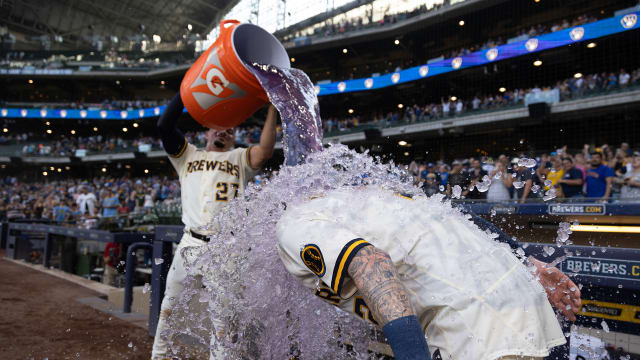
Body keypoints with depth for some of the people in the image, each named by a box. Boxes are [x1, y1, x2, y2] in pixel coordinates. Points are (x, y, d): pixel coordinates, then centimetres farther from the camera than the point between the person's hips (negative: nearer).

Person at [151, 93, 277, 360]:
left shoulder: (239, 158, 16)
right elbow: (164, 126, 7)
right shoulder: (189, 155, 19)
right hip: (191, 244, 2)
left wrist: (272, 110, -8)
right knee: (169, 309, 11)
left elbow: (263, 153, -5)